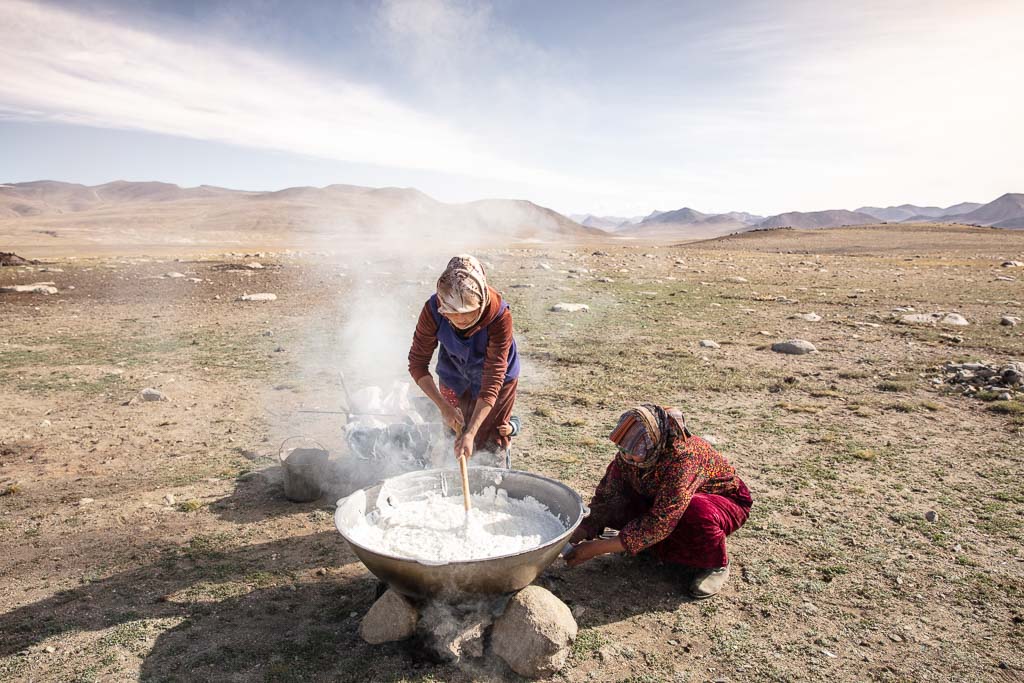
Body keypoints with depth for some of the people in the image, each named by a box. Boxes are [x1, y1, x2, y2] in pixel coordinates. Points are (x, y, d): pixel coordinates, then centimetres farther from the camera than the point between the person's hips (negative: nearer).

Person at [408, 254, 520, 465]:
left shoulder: (500, 316, -38)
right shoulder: (433, 310, -31)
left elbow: (493, 382, -36)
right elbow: (417, 363, -20)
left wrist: (471, 433, -41)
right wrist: (443, 406, -30)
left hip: (497, 375, -2)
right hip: (454, 375, 2)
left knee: (492, 443, 3)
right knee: (453, 438, 12)